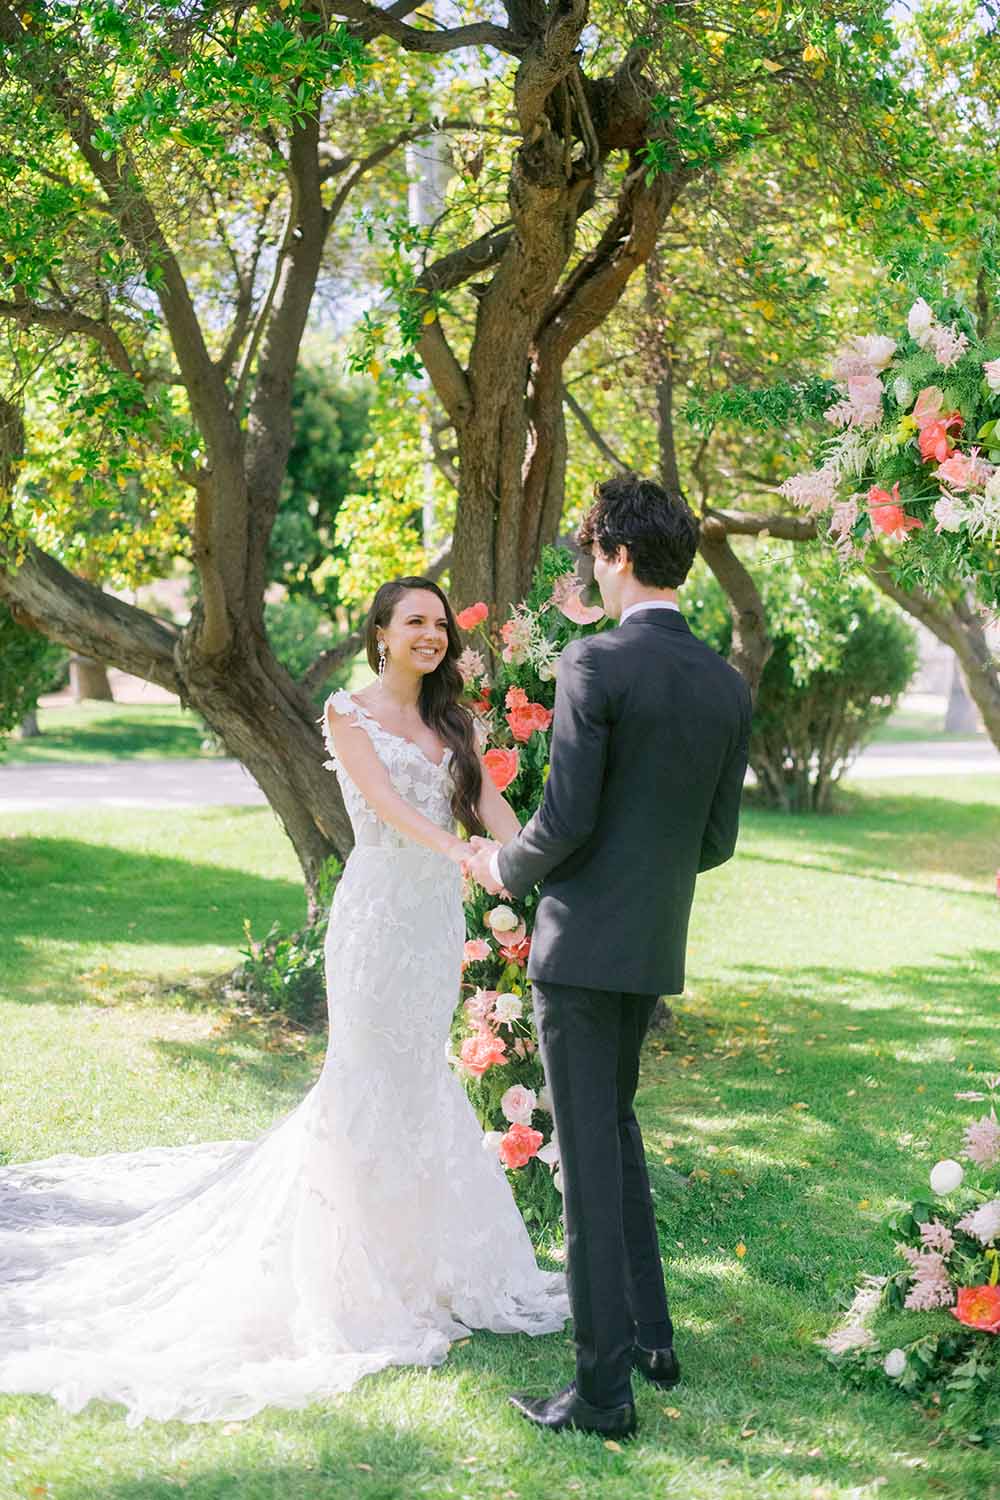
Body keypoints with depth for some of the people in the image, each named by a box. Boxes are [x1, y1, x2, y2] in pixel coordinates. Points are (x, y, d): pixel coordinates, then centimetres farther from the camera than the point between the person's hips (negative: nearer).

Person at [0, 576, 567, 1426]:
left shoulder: (453, 724, 14)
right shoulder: (348, 714, -2)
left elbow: (493, 807, 2)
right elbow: (382, 798, -17)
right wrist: (453, 849, -34)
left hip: (439, 912, 6)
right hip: (379, 904, -5)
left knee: (419, 1072, 12)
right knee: (371, 1074, -3)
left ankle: (420, 1255, 23)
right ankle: (357, 1267, 5)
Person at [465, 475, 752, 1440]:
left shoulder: (595, 664, -16)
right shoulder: (728, 686, 6)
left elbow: (565, 820, -18)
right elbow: (716, 840, 10)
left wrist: (506, 871, 1)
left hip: (582, 942, -7)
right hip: (656, 945, 7)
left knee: (590, 1155, -2)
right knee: (614, 1125, 24)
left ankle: (604, 1389, 3)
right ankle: (649, 1336, 29)